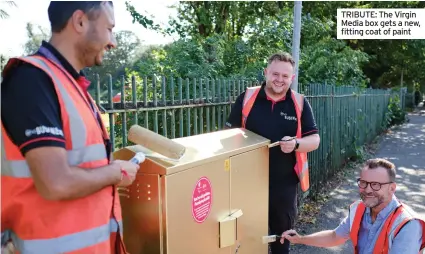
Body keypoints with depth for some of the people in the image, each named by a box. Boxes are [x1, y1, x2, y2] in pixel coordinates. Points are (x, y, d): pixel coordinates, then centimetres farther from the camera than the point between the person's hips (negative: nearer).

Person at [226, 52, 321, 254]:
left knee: (283, 231, 17)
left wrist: (296, 144, -22)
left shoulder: (300, 103, -1)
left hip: (284, 182, 1)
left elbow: (315, 140, 0)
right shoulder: (247, 97, -2)